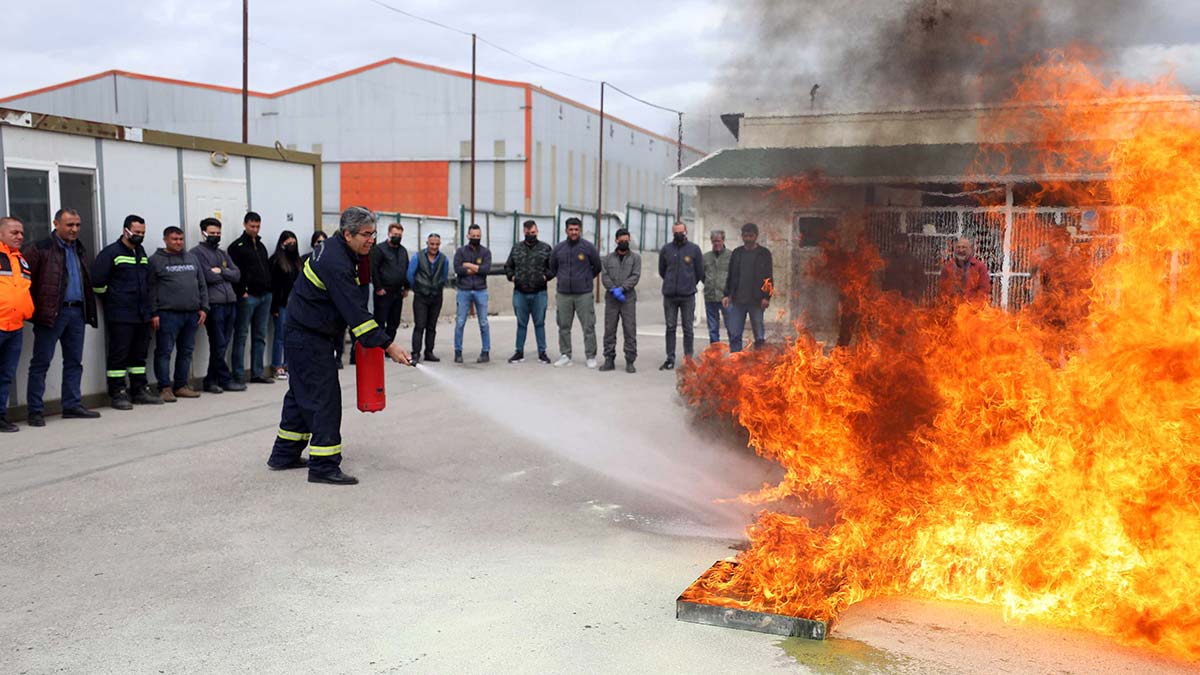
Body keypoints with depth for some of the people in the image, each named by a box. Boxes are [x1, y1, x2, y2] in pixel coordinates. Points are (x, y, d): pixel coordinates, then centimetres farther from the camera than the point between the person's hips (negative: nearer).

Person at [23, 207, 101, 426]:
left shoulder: (79, 250, 17)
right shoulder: (40, 249, -6)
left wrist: (89, 309, 12)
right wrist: (34, 309, -13)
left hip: (77, 312, 7)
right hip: (52, 313, -7)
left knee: (74, 361, 10)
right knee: (41, 362, -1)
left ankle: (72, 406, 18)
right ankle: (36, 411, 2)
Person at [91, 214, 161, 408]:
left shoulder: (142, 253, 17)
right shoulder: (111, 252, -6)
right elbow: (97, 282, -11)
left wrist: (149, 308, 18)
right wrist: (111, 298, -1)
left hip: (142, 315, 7)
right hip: (120, 316, -7)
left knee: (139, 354, 12)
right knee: (118, 355, -4)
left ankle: (140, 390, 18)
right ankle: (118, 394, 0)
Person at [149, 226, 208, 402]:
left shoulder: (192, 258, 16)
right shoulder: (156, 260, 1)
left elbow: (202, 285, 17)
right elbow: (151, 289, -4)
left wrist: (203, 308, 8)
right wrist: (153, 313, -10)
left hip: (192, 314, 5)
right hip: (168, 314, -5)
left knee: (186, 351, 9)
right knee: (164, 351, -4)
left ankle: (181, 386, 17)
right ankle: (165, 388, 1)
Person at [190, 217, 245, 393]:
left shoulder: (223, 254, 23)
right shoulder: (196, 252, 0)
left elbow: (237, 275, 11)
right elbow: (208, 276, -12)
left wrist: (220, 271, -5)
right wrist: (226, 275, 3)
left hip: (230, 303, 7)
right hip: (214, 304, -7)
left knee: (220, 346, 8)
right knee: (219, 346, -3)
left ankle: (211, 381, 14)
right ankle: (225, 380, 4)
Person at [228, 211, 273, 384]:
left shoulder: (261, 246, 19)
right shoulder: (237, 246, -3)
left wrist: (268, 289, 11)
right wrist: (242, 292, -17)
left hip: (264, 296, 7)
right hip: (247, 297, -7)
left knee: (260, 336, 9)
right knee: (241, 336, -3)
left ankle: (257, 373, 15)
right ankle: (238, 376, -1)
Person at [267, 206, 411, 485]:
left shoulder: (333, 248, 6)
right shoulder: (336, 264, -25)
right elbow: (356, 312, -27)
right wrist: (387, 346, -25)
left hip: (302, 334, 11)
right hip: (309, 339, -11)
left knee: (302, 394, 18)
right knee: (325, 399, -8)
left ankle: (285, 455, 28)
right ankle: (324, 466, -6)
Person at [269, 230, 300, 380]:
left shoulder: (296, 260, 12)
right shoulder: (275, 260, -6)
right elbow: (272, 285, -10)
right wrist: (274, 307, -14)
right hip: (281, 304, -5)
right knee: (280, 335, -2)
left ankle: (288, 364, 14)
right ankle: (277, 367, 4)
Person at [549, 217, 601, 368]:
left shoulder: (588, 247, -4)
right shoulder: (558, 248, 4)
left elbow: (597, 266, 9)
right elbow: (552, 268, 20)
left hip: (584, 294, -3)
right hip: (563, 294, 3)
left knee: (588, 326, -2)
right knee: (564, 326, 7)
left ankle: (591, 357, 4)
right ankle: (565, 355, 17)